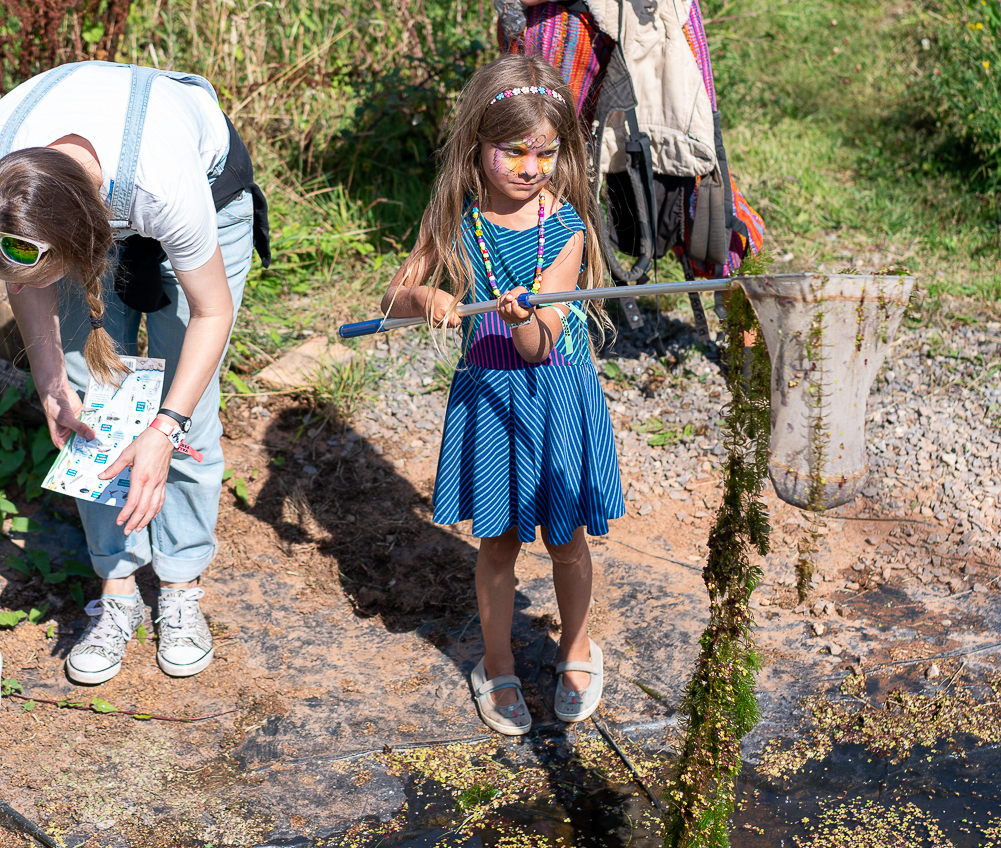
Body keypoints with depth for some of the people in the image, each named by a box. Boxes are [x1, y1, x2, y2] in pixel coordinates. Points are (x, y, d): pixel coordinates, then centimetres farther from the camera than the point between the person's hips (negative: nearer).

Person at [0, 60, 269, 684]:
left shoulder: (169, 187, -45)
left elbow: (212, 312, -27)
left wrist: (165, 430, -33)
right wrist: (52, 383, -18)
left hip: (212, 184, -3)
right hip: (100, 210, 4)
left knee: (186, 400, -8)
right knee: (90, 397, -4)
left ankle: (183, 590, 9)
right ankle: (118, 591, 8)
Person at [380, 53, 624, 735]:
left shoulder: (565, 226, -13)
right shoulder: (456, 221, -7)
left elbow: (539, 348, -19)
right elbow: (392, 299, -1)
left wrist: (522, 319, -42)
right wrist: (424, 298, -23)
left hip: (556, 396, -1)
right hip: (487, 397, 1)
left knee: (565, 539, 13)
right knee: (498, 542, 12)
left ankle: (578, 649, 39)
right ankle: (498, 667, 33)